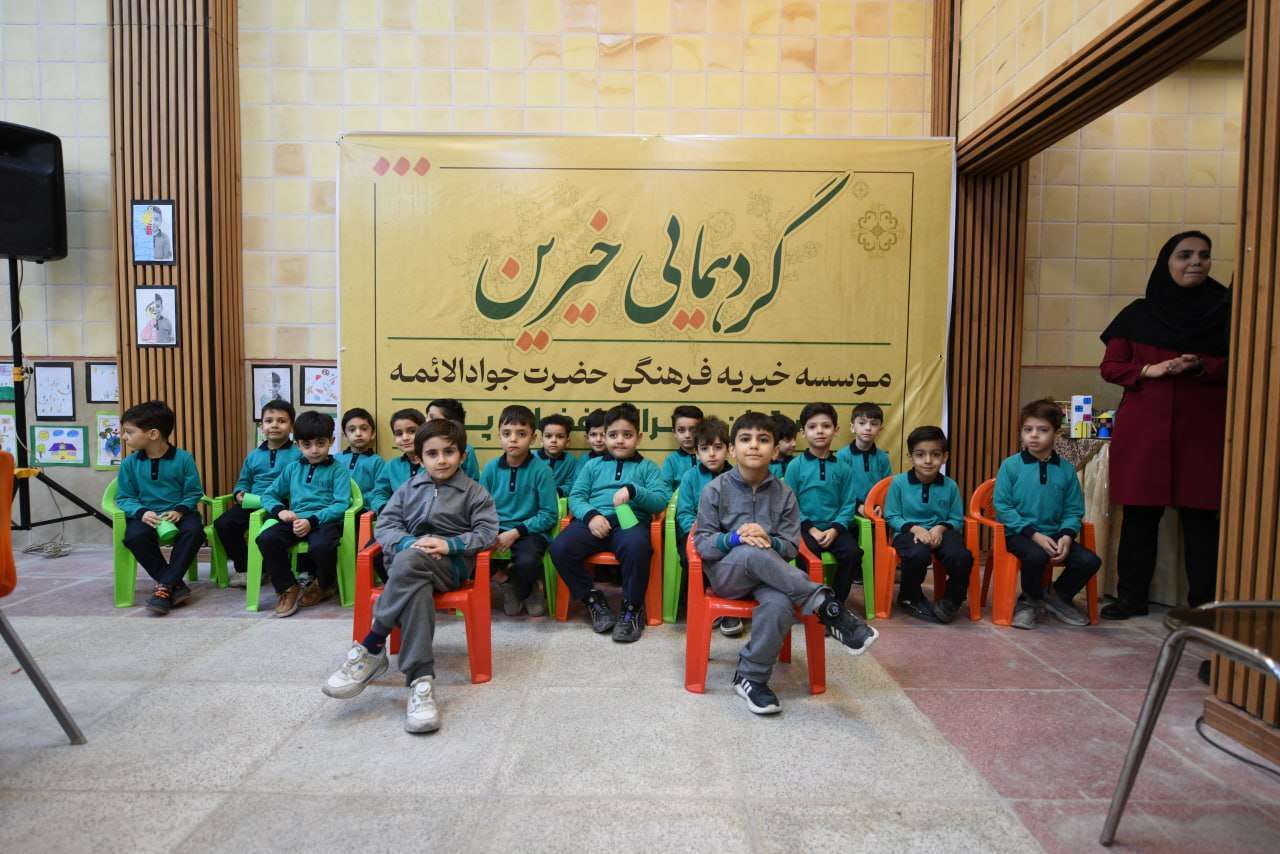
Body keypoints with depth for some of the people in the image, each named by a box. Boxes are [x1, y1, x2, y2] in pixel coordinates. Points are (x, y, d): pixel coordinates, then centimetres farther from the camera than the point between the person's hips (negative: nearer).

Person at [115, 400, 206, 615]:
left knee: (194, 530, -34)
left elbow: (194, 492, 1)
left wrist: (180, 510, -18)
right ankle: (175, 584, -21)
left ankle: (165, 586, -25)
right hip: (146, 515, 2)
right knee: (134, 535, -32)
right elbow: (124, 497, 4)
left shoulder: (183, 458, -3)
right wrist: (141, 512, -16)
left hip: (178, 513, -2)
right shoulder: (129, 464, 4)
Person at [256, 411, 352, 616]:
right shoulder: (292, 468, 18)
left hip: (325, 520, -4)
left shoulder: (338, 469, 4)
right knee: (266, 539, -25)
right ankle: (288, 588, -3)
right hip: (295, 520, 4)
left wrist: (312, 521, -21)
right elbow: (268, 495, 18)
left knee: (320, 546, -35)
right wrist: (280, 510, -5)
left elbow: (341, 505, -7)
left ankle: (325, 585, 0)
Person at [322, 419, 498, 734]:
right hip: (410, 556, 3)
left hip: (452, 563, -2)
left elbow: (486, 532, 0)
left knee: (408, 563, -37)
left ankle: (371, 649, -29)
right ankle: (421, 679, -41)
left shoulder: (474, 492, 9)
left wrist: (449, 544, -15)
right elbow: (385, 524, 9)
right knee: (415, 589, -36)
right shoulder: (409, 489, 19)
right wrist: (409, 542, -13)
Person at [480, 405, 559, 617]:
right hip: (497, 531, 4)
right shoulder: (491, 468, 3)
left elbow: (549, 515, -8)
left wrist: (516, 532, -16)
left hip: (530, 532, -4)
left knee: (527, 562, -34)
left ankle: (519, 591, 7)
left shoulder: (542, 470, -7)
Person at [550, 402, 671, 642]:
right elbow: (575, 496, 10)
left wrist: (633, 490, -15)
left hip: (630, 521, -2)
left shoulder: (647, 467, 17)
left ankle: (632, 607, -11)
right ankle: (592, 598, -1)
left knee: (637, 547, -37)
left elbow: (661, 500, 3)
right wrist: (591, 515, -11)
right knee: (559, 548, -25)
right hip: (594, 520, 2)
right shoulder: (593, 464, 22)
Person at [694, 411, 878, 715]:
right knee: (753, 554, -36)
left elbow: (791, 548, 1)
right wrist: (735, 538, -25)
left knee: (779, 604, -34)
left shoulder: (784, 493, 3)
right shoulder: (715, 490, -3)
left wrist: (768, 542, -22)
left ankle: (751, 677, -16)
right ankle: (826, 606, -30)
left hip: (769, 573, 2)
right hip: (725, 571, -1)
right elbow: (702, 544, -6)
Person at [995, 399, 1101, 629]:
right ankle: (1031, 601, -1)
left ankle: (1057, 596, 14)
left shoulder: (1066, 469, 5)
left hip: (1054, 533, 4)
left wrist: (1067, 536, -13)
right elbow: (1002, 507, -9)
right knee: (1036, 555, -33)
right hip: (1019, 533, -4)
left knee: (1090, 560, -17)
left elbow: (1073, 510, 7)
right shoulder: (1011, 465, -6)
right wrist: (1035, 534, -16)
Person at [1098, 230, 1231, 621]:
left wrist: (1202, 366, -15)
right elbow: (1110, 367, 6)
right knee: (1139, 515, 3)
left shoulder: (1224, 310, 6)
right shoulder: (1137, 314, 6)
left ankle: (1204, 604, 12)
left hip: (1203, 430, 0)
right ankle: (1131, 597, 13)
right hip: (1144, 428, 0)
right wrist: (1149, 370, -12)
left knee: (1200, 517, 0)